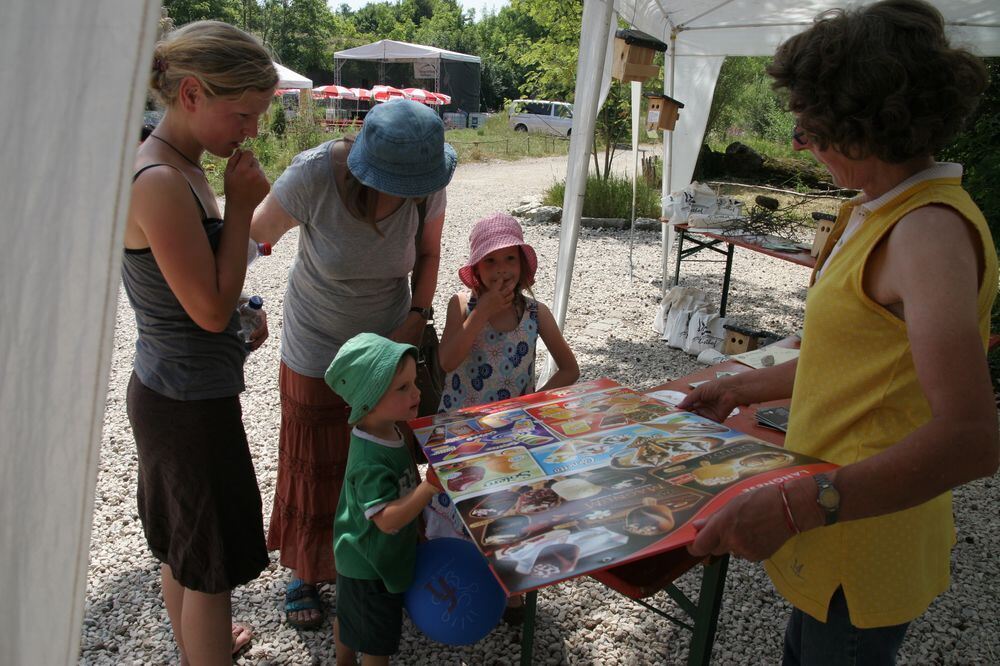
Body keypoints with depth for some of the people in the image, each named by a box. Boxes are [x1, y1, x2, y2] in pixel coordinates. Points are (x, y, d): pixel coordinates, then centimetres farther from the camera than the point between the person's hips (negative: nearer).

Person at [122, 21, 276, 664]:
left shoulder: (182, 170, 5)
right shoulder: (160, 183, -25)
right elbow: (210, 309, -23)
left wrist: (241, 320, 2)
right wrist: (239, 205, -19)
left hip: (170, 391, 10)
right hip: (191, 402, -10)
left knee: (182, 544, 27)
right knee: (211, 561, 8)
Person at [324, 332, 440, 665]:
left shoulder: (389, 432, -6)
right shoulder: (370, 461, -36)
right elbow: (388, 519, -38)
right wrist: (430, 487, -45)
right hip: (371, 566, -9)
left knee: (348, 616, 32)